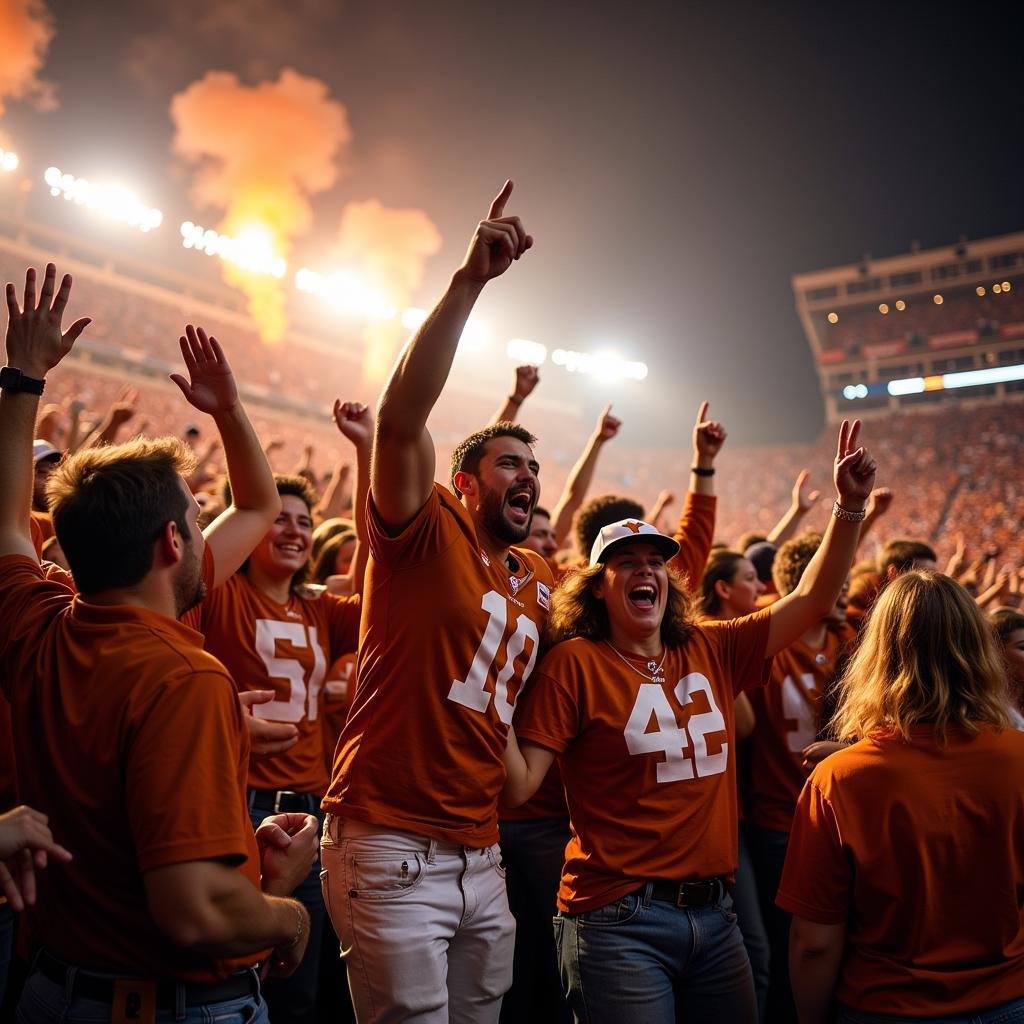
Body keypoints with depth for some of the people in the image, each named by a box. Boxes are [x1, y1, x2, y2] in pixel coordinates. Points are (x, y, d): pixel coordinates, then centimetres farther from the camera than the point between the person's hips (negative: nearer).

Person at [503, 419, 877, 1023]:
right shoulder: (575, 662, -8)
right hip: (620, 920, -5)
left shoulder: (711, 651, 5)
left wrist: (850, 507, 0)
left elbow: (813, 600, 7)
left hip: (713, 914, 6)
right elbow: (520, 785, -13)